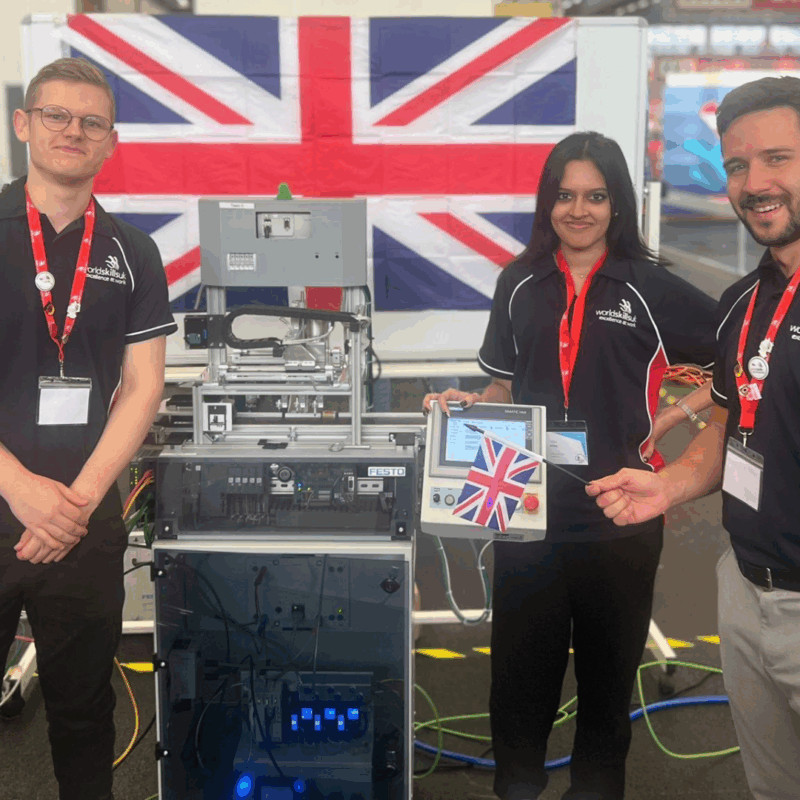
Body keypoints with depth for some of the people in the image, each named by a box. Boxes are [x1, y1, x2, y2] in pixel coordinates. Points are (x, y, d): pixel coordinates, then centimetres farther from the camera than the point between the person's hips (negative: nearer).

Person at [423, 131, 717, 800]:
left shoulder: (649, 289, -5)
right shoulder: (521, 285, 5)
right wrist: (468, 405, -6)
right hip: (530, 508, 2)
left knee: (608, 663, 15)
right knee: (521, 658, 11)